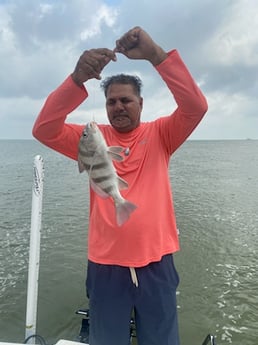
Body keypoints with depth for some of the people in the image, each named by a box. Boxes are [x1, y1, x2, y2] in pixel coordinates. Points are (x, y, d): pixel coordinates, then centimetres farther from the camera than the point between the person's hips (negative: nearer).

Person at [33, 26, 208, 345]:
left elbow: (196, 106, -15)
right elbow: (44, 129, -12)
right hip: (105, 265, 1)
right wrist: (79, 78, -26)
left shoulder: (159, 134, 1)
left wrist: (155, 54, -25)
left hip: (155, 263, 0)